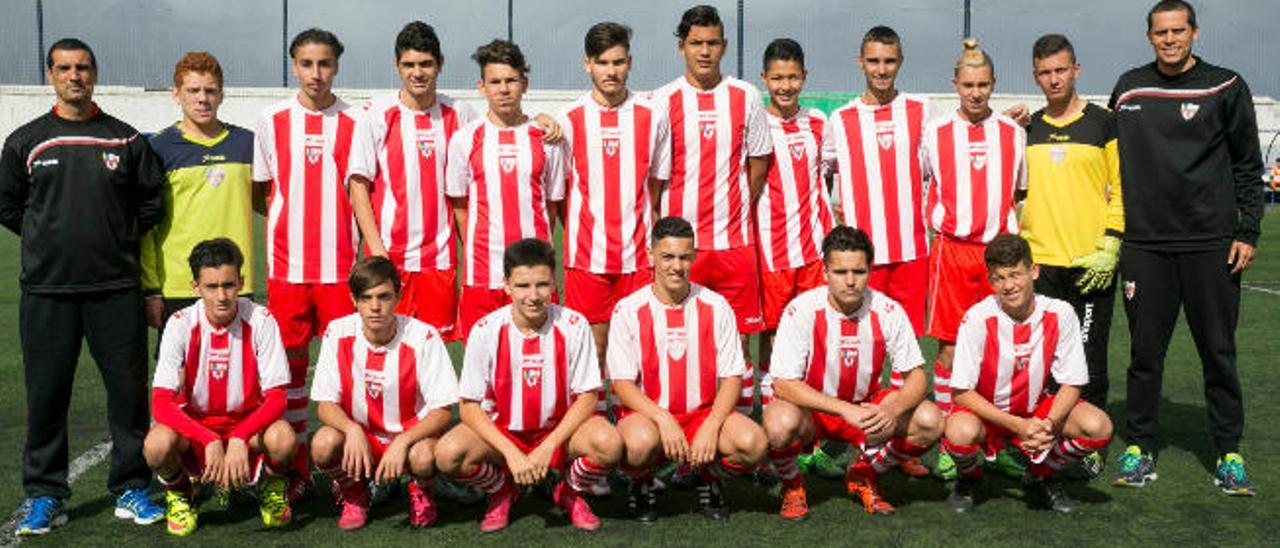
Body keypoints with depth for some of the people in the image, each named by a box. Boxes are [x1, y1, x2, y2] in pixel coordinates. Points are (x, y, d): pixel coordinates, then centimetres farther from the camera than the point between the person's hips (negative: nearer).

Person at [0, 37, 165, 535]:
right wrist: (48, 239, 9)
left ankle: (131, 489, 15)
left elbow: (153, 200, 13)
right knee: (46, 395, 5)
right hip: (46, 292, 1)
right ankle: (44, 495, 18)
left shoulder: (126, 139, 6)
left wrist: (122, 238, 8)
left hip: (117, 288, 0)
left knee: (128, 390, 2)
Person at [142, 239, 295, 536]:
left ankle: (269, 485, 4)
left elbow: (276, 398, -14)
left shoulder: (260, 320, -14)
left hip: (248, 425, 0)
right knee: (157, 444, -32)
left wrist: (238, 439, -31)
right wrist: (211, 441, -32)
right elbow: (161, 402, -19)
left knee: (283, 439, -33)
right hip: (193, 425, 1)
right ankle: (179, 492, 4)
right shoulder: (181, 324, -13)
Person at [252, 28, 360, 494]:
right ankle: (296, 468, 18)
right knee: (289, 360, 6)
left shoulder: (355, 122, 3)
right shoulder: (272, 120, 6)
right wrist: (292, 217, -2)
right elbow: (260, 191, 12)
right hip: (287, 262, 1)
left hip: (340, 263, -1)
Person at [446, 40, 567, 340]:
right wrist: (474, 250, 4)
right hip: (482, 272, 0)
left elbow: (552, 203, 11)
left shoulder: (546, 138, 5)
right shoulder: (465, 139, 5)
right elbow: (459, 205, 10)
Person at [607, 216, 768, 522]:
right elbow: (622, 384, -7)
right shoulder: (629, 310, -3)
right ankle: (641, 484, 2)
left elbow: (732, 377, 0)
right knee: (641, 440, -38)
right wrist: (663, 419, -22)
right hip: (647, 414, -2)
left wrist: (711, 426, -17)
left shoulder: (715, 306, 2)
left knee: (753, 442, -27)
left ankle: (709, 479, 9)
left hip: (703, 414, 2)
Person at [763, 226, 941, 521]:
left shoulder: (887, 311, -13)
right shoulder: (802, 310, -21)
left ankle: (863, 474, 9)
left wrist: (893, 409, -31)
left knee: (929, 421, -20)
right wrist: (845, 409, -34)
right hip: (811, 408, -3)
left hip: (866, 406, 3)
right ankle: (792, 484, 1)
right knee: (780, 422, -36)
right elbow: (782, 384, -23)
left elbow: (917, 377, -8)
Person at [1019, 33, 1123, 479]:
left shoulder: (1104, 123, 3)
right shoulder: (1025, 130, 11)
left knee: (1089, 360, 2)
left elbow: (1123, 190, 1)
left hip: (1091, 265, -3)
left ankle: (1090, 447, 15)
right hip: (1038, 262, 3)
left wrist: (1110, 246, -8)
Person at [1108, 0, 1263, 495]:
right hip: (1145, 245, 2)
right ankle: (1138, 447, 16)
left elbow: (1248, 167, 3)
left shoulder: (1225, 87, 2)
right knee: (1145, 352, 5)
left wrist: (1247, 233, -3)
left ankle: (1229, 453, 16)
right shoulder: (1128, 88, 9)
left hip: (1211, 244, -1)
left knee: (1218, 351, 5)